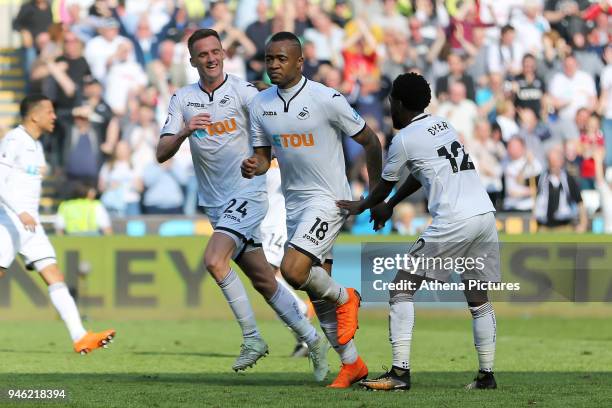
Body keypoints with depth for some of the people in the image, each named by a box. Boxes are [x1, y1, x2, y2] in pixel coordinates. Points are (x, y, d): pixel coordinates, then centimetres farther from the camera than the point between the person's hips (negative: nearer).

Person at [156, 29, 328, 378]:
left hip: (248, 193, -5)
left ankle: (252, 337, -13)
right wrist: (185, 132, -20)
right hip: (217, 203, 5)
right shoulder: (183, 100, 6)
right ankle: (313, 340, 20)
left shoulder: (242, 90, -6)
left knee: (214, 260, -24)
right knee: (264, 280, 8)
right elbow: (162, 154, -1)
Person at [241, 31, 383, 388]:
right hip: (294, 203, 7)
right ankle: (352, 364, 20)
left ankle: (346, 298, 6)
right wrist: (254, 168, -14)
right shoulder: (261, 104, 3)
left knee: (293, 270, -24)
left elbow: (370, 141, -5)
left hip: (328, 198, -7)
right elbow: (263, 156, 11)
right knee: (318, 293, 9)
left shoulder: (326, 99, -15)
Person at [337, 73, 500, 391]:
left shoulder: (404, 139, 0)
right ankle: (486, 374, 12)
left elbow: (385, 185, 15)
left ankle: (400, 372, -9)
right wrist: (388, 207, 40)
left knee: (402, 289, -1)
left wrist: (361, 207, 34)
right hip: (486, 213, 7)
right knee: (477, 297, 15)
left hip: (453, 221, -7)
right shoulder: (442, 124, 22)